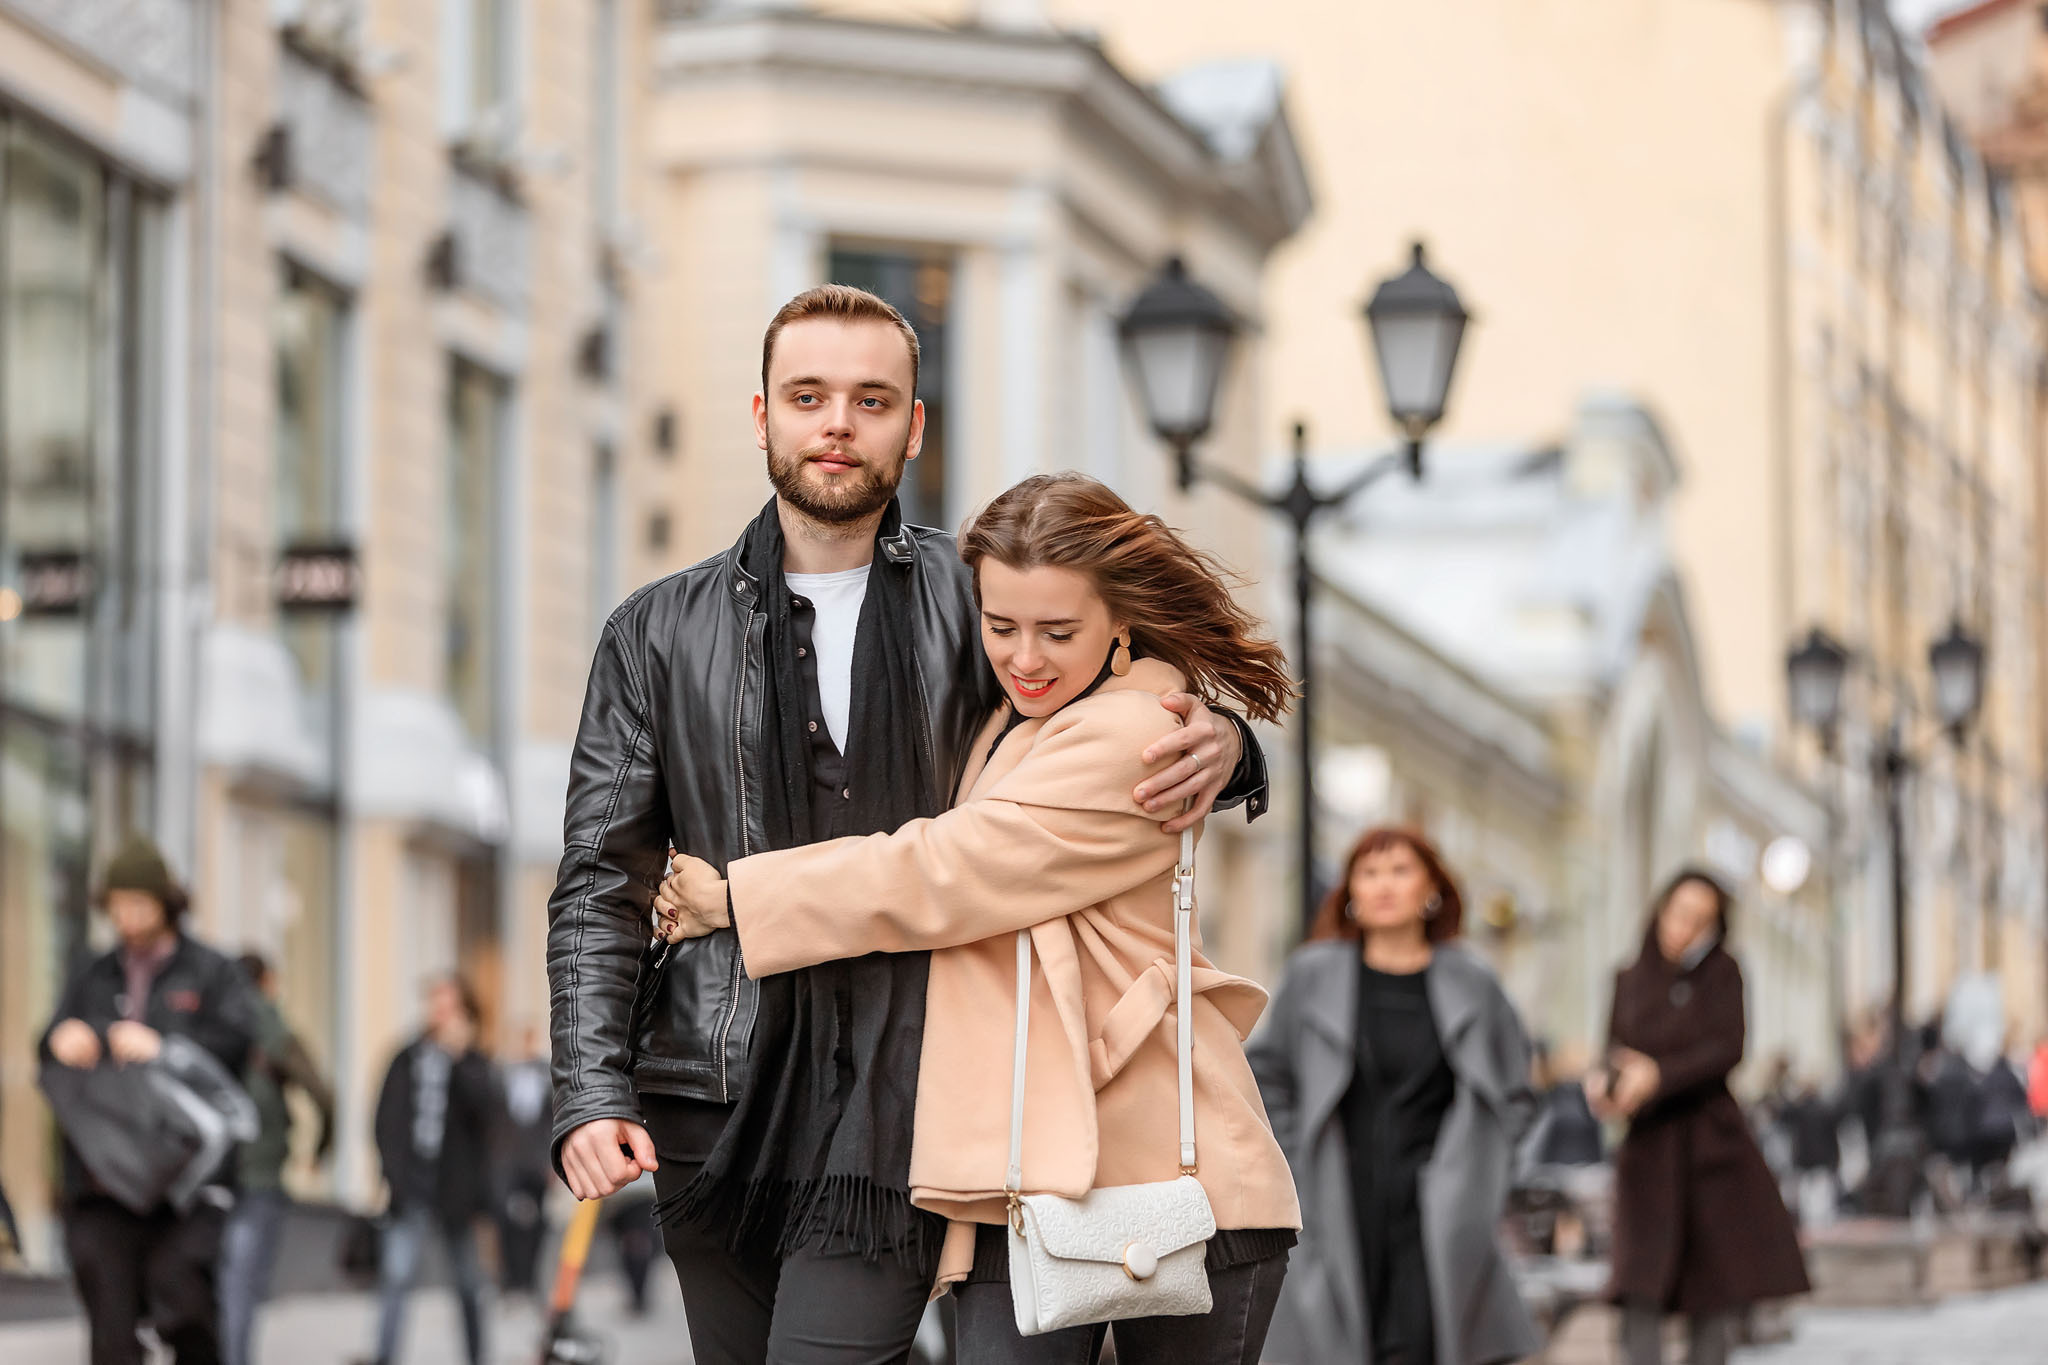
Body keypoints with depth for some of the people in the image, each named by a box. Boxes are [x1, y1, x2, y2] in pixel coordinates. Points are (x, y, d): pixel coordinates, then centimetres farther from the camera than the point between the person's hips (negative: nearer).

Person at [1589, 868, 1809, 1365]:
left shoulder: (1722, 973, 0)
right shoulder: (1629, 980, 8)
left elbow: (1727, 1050, -12)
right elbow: (1616, 1054, 8)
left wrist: (1658, 1075, -24)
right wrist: (1603, 1082, -16)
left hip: (1712, 1142, -1)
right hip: (1648, 1145, 1)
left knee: (1721, 1293, 4)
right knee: (1642, 1293, -12)